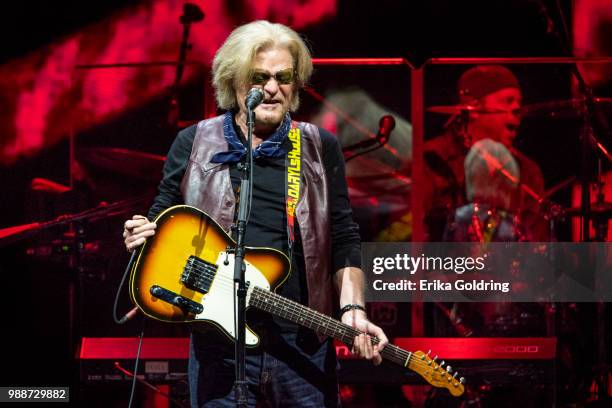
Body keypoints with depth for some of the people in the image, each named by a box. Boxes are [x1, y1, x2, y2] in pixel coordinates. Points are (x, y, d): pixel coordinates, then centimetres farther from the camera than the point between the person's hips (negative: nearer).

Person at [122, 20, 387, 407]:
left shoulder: (321, 148, 8)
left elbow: (344, 238, 6)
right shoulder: (194, 144, 8)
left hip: (303, 343, 0)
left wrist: (353, 309, -8)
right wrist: (143, 233, -9)